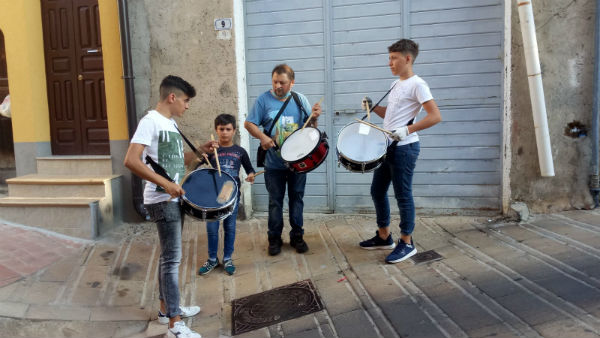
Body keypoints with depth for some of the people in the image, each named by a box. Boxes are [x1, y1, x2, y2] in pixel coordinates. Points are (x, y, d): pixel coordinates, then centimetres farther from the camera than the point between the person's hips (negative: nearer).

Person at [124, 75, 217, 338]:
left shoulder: (171, 124, 13)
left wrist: (200, 151, 7)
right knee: (172, 258, -9)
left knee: (168, 255, 17)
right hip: (162, 201, -10)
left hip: (173, 199, 10)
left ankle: (166, 308, 30)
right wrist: (165, 184, -27)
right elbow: (131, 161, -25)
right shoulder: (150, 121, -15)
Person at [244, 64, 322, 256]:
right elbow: (249, 124, -4)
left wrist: (314, 118, -16)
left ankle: (297, 236, 25)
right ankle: (274, 238, 22)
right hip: (274, 163, -1)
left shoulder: (300, 99, 3)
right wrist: (262, 137, -21)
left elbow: (309, 127, 6)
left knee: (297, 198, 11)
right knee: (275, 201, 9)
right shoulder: (264, 100, -4)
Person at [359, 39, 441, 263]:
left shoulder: (417, 84, -11)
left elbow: (435, 116, -18)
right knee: (377, 190, 14)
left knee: (403, 194, -1)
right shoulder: (396, 85, 16)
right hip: (387, 146, 9)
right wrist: (372, 107, 6)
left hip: (404, 148, -9)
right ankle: (384, 236, 28)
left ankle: (407, 243, 13)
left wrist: (407, 130, -24)